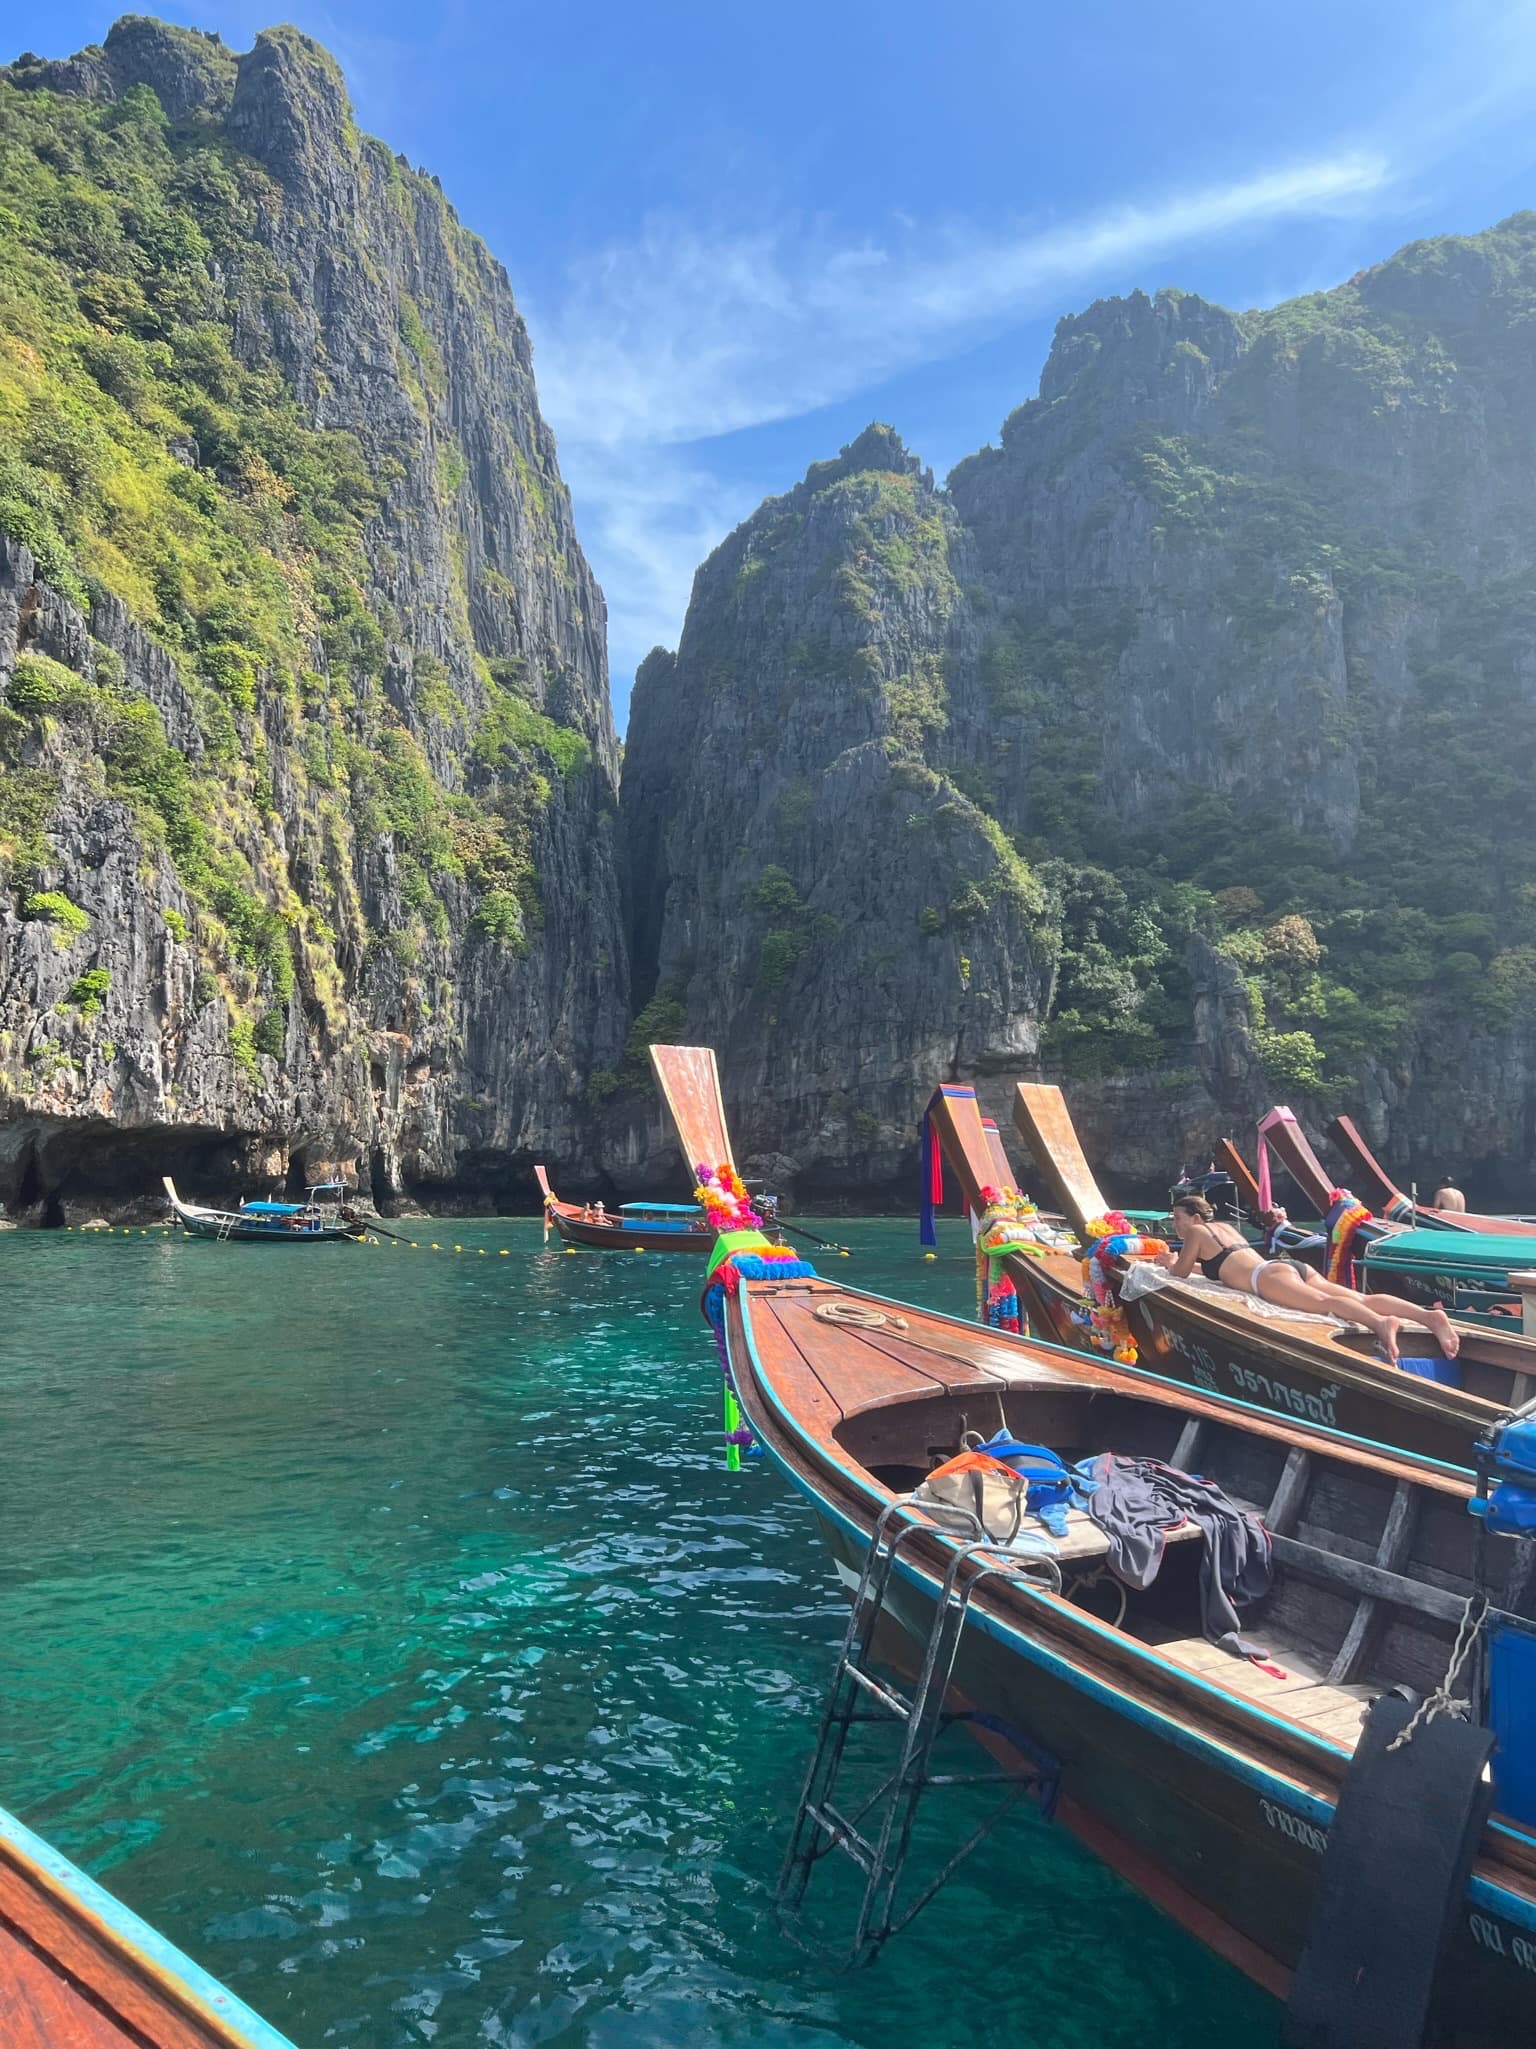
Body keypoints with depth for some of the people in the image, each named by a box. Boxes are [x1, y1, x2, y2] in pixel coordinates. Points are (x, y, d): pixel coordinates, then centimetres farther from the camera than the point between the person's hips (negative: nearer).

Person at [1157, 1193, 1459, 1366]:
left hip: (1269, 1275, -8)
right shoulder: (1227, 1227, 37)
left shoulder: (1196, 1232, 14)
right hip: (1294, 1268, 8)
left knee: (1325, 1302, -35)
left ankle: (1380, 1323, -64)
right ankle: (1429, 1315, -32)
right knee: (1361, 1299, -12)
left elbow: (1180, 1273, 17)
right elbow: (1217, 1265, 54)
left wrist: (1171, 1262, 40)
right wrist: (1177, 1260, 57)